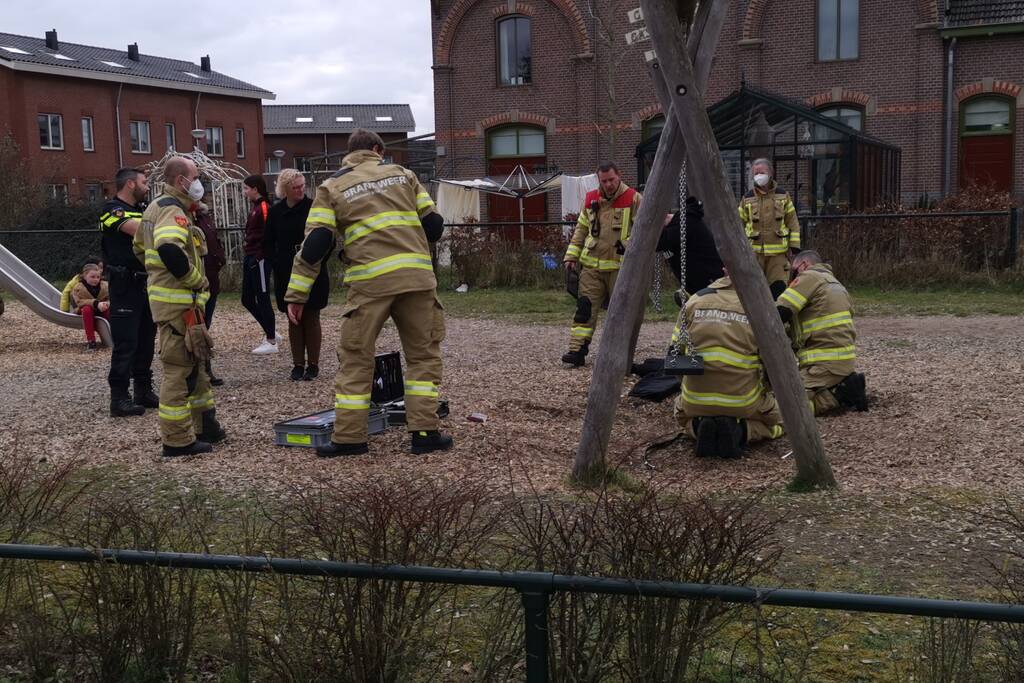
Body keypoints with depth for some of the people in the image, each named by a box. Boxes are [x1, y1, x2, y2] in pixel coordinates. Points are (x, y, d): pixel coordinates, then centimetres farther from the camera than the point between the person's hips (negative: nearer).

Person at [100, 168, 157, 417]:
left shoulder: (143, 210, 17)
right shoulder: (112, 209, -10)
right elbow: (140, 230, -25)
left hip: (148, 284, 8)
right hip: (125, 286, -8)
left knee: (146, 340, 13)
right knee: (125, 343, -8)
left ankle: (144, 391, 22)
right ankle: (119, 398, -4)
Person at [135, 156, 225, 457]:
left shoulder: (156, 207, 17)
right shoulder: (173, 211, -16)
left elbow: (142, 248, 27)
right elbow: (170, 250, -34)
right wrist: (197, 280, -21)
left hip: (166, 296, 11)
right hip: (178, 304, -11)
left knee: (196, 364, 19)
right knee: (179, 368, -5)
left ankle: (206, 426, 29)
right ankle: (177, 441, 0)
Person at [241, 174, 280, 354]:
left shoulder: (264, 208, -14)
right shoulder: (255, 208, 16)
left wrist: (257, 257, -19)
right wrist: (248, 257, 14)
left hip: (260, 261, -10)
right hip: (250, 259, 10)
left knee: (262, 299, -3)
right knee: (247, 300, 13)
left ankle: (271, 341, 6)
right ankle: (270, 333, 23)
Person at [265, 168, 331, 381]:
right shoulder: (276, 212, 3)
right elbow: (268, 243, 11)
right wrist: (278, 263, -1)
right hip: (287, 276, 3)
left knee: (311, 319, 2)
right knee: (294, 320, 6)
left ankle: (313, 364, 10)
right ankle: (298, 364, 13)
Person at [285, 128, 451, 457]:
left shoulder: (332, 187, 13)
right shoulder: (402, 174, 18)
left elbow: (314, 243, 3)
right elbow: (433, 224, 16)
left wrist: (296, 294, 3)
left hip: (370, 282, -1)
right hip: (417, 276, 2)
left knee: (355, 358, 8)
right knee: (424, 355, 12)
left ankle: (349, 437, 8)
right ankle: (425, 432, 8)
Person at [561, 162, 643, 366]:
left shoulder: (633, 199, -3)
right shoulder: (591, 200, 12)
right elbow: (581, 230, 20)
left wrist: (629, 244, -22)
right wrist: (572, 254, 12)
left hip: (620, 266, -3)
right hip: (591, 265, 3)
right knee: (585, 307, -3)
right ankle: (577, 350, -3)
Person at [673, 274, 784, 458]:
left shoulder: (694, 301, 3)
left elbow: (676, 352, 12)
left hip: (695, 401, 2)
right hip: (743, 401, -2)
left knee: (683, 416, 35)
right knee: (777, 422, 26)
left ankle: (698, 428, -1)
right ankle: (739, 431, -5)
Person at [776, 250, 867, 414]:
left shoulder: (809, 277, -6)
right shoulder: (834, 282, 23)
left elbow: (779, 313, -16)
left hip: (827, 361, -10)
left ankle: (842, 392, -13)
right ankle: (844, 384, 7)